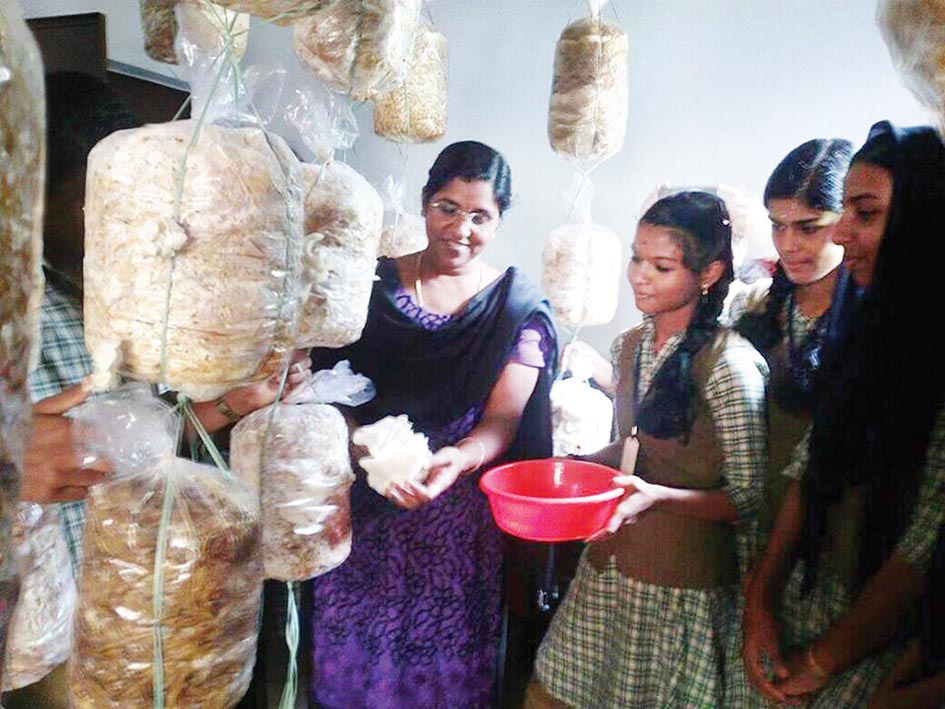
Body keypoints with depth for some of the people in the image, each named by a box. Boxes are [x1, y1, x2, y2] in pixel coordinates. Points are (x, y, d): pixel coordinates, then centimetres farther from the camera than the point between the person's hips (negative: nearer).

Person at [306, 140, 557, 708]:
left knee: (445, 660, 7)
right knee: (350, 652, 10)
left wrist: (457, 459, -29)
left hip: (460, 516, -1)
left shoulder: (521, 308, -1)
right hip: (364, 511, 1)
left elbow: (504, 418, -9)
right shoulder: (373, 285, 2)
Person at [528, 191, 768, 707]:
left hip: (682, 586, -6)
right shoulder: (630, 345, 4)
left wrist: (658, 497, -29)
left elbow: (748, 499, -15)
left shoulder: (728, 364, -18)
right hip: (609, 566, 7)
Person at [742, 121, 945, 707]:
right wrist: (760, 598, -3)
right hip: (800, 607, 5)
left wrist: (822, 660, -10)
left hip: (888, 639, -5)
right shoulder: (864, 328, 3)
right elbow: (809, 468, 3)